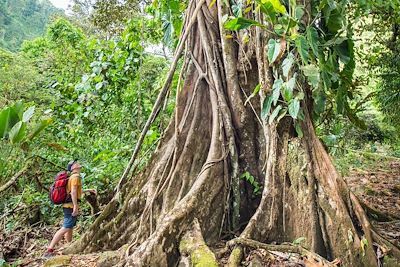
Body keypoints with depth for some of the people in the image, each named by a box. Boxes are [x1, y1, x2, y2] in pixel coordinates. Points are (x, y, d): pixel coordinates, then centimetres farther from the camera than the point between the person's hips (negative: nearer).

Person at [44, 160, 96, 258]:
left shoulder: (73, 176, 19)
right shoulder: (76, 176, -11)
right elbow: (73, 192, -21)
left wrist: (88, 190, 31)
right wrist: (75, 206, -25)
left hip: (69, 206, 11)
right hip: (71, 206, -11)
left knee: (70, 228, 18)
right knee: (65, 228, -12)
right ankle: (49, 250, -12)